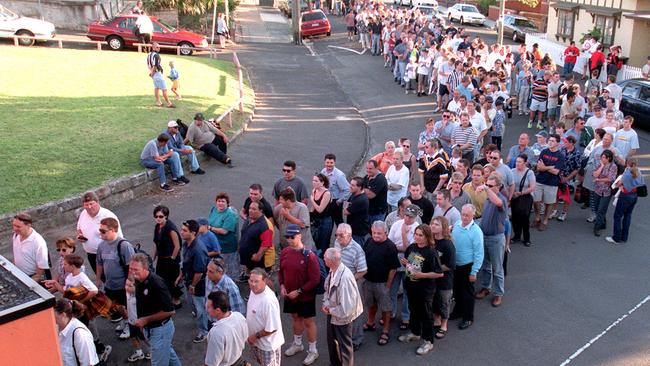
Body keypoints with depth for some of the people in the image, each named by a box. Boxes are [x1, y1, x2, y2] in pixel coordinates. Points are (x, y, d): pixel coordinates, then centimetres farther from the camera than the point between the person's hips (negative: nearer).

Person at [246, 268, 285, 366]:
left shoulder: (268, 300, -36)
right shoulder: (254, 290, -9)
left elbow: (272, 328, -30)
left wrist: (256, 336, -18)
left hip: (268, 344, -8)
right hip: (256, 340, 8)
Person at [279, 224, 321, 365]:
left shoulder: (309, 255, -23)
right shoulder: (284, 252, -5)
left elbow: (315, 279, -20)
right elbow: (281, 271, 10)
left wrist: (299, 291, -20)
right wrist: (282, 285, -5)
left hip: (306, 296, -5)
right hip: (289, 294, 5)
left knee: (308, 322, 9)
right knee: (295, 318, 23)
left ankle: (313, 350, 26)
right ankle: (297, 344, 44)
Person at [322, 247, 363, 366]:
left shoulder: (345, 277, -37)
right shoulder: (332, 271, -13)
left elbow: (346, 307, -32)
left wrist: (330, 310, -18)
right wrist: (325, 304, -8)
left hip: (342, 317, -8)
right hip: (332, 314, 8)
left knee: (344, 345, 17)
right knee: (331, 341, 28)